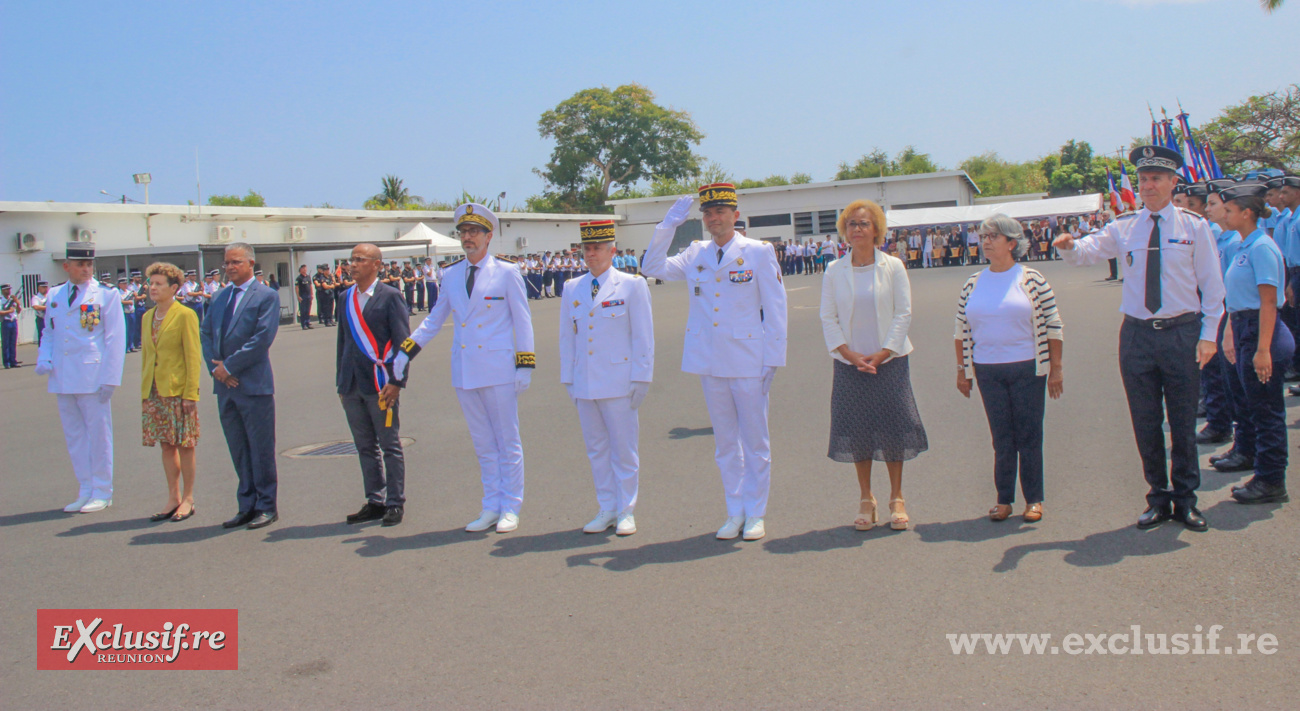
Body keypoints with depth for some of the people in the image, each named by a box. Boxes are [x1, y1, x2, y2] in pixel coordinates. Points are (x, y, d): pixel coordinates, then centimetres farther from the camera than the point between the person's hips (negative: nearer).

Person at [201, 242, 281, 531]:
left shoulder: (266, 296, -5)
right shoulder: (220, 297, 15)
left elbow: (262, 338, -14)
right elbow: (205, 333, 13)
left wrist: (229, 366, -13)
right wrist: (215, 367, -3)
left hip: (253, 385, -6)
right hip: (225, 386, 6)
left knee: (261, 449, 1)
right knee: (238, 450, 11)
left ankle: (266, 507, 10)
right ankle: (247, 506, 20)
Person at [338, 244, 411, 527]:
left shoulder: (390, 296, -5)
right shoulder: (345, 298, 13)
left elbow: (402, 341, -7)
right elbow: (343, 341, 17)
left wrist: (396, 382, -13)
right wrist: (340, 383, 14)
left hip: (379, 384, -6)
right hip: (352, 386, 6)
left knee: (390, 447, 2)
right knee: (365, 447, 11)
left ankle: (395, 503, 11)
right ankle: (375, 502, 20)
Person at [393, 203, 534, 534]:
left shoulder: (506, 271, -3)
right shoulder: (450, 275, 9)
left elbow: (522, 321, -3)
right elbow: (435, 318, 16)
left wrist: (525, 366, -8)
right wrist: (406, 351, 9)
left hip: (499, 370, -4)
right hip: (464, 373, 4)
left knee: (508, 441, 4)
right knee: (483, 444, 11)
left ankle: (510, 508, 14)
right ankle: (491, 507, 20)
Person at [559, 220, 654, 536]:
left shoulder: (632, 285, 0)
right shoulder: (571, 289, 10)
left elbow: (643, 336, -2)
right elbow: (567, 337, 14)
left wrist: (641, 380, -7)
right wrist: (568, 379, 10)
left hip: (618, 382, -4)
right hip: (584, 384, 4)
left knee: (623, 450, 2)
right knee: (596, 450, 10)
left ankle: (626, 512, 13)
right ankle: (606, 510, 20)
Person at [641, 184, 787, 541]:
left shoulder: (759, 252, -1)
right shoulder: (695, 254, 9)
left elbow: (775, 308, -1)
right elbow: (652, 267, 7)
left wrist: (773, 360, -6)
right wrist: (668, 226, -1)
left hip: (747, 360, -3)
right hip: (709, 361, 4)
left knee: (755, 440, 5)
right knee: (725, 441, 11)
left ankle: (755, 514, 16)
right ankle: (735, 513, 21)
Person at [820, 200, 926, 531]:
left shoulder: (893, 267, -1)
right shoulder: (834, 271, 2)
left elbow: (903, 313, -3)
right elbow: (828, 318, 1)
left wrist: (882, 354, -11)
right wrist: (850, 354, -10)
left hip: (890, 361, -1)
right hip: (849, 364, 1)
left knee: (893, 427, 2)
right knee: (857, 430, 4)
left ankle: (897, 498, 16)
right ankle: (866, 499, 17)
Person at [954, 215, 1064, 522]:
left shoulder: (1032, 279, -2)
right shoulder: (973, 284, 7)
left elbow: (1053, 326, 0)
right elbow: (961, 330, 13)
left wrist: (1056, 368, -2)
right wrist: (962, 370, 12)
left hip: (1028, 369, -2)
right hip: (987, 372, 2)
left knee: (1029, 435, 3)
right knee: (1001, 436, 6)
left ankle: (1034, 499, 15)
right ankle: (1004, 499, 15)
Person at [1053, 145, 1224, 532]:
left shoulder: (1194, 226, 2)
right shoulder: (1123, 228, 5)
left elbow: (1212, 285, 3)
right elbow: (1086, 252, -4)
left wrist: (1208, 335, -3)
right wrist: (1069, 246, -28)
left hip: (1182, 333, -1)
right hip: (1137, 334, 1)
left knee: (1183, 422, 5)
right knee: (1145, 423, 7)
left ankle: (1185, 500, 20)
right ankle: (1158, 498, 22)